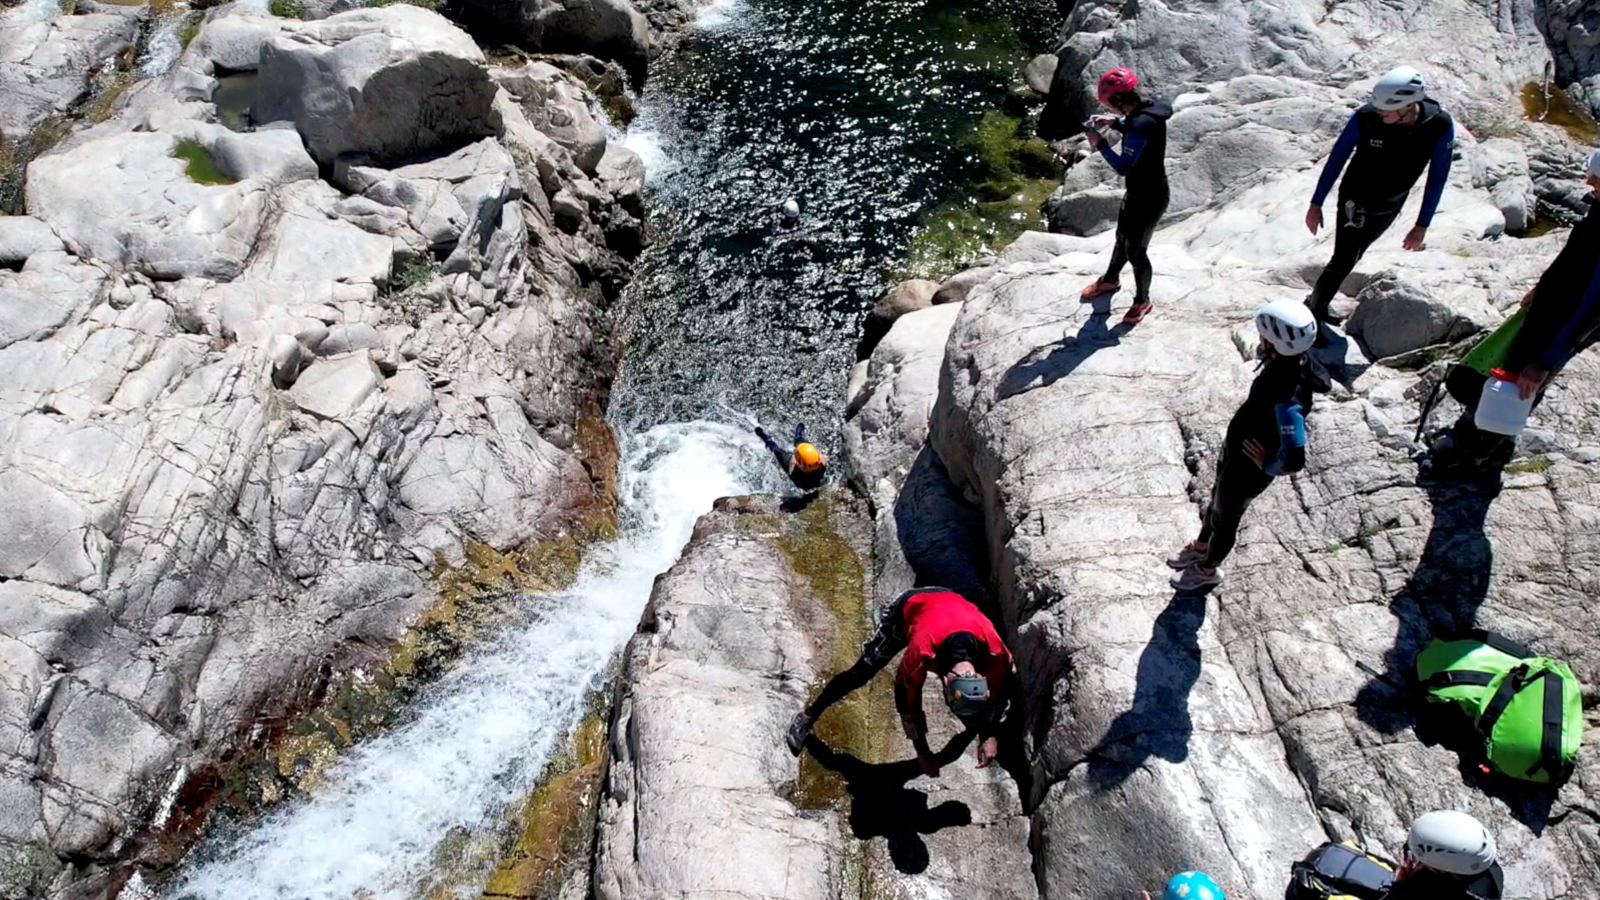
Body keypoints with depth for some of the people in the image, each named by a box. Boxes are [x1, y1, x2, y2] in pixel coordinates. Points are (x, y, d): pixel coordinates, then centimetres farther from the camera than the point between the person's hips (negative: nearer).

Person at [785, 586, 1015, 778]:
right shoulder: (921, 653, -46)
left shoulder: (995, 650, -40)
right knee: (861, 672, -8)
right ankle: (808, 715, 9)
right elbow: (907, 701, -26)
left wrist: (991, 736, -11)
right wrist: (922, 751, -17)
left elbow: (997, 691, -14)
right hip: (909, 606, -3)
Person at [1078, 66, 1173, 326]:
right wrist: (1115, 122, 3)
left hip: (1148, 200, -9)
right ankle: (1110, 280, 54)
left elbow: (1123, 167, -31)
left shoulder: (1141, 124, -34)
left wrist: (1100, 144, -20)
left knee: (1136, 251, 11)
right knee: (1122, 239, 29)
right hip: (1140, 193, 10)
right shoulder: (1149, 109, -4)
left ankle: (1142, 301, 34)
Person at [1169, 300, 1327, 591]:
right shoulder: (1287, 363, -17)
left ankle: (1208, 569, 50)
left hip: (1246, 472, -8)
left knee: (1225, 518, 20)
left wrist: (1266, 464, -23)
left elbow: (1294, 460, -41)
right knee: (1217, 501, 32)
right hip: (1233, 453, 8)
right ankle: (1201, 547, 61)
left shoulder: (1288, 401, -43)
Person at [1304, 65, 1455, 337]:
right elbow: (1336, 160, -15)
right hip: (1356, 200, -3)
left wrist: (1422, 225, -8)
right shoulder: (1365, 118, -30)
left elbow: (1437, 178, -12)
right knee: (1344, 260, -10)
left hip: (1390, 207, 3)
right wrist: (1316, 204, -10)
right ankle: (1311, 316, 6)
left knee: (1353, 255, 18)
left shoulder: (1440, 127, -25)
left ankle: (1319, 303, 37)